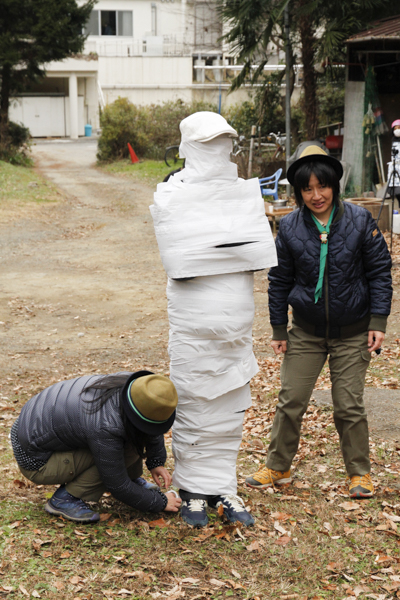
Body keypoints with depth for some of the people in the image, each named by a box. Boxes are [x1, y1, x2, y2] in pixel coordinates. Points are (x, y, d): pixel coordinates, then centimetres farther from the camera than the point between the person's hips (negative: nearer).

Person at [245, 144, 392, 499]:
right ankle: (278, 468, 22)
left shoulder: (359, 221, -6)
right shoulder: (290, 228, -2)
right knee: (290, 401, 4)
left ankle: (360, 473, 21)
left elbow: (380, 272, -1)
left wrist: (378, 321, -7)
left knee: (349, 406, 2)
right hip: (306, 332, 2)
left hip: (352, 333, -2)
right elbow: (280, 280, 6)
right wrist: (279, 330, 6)